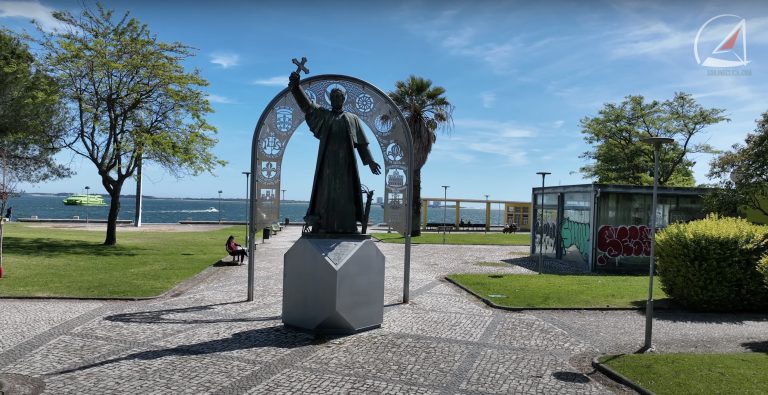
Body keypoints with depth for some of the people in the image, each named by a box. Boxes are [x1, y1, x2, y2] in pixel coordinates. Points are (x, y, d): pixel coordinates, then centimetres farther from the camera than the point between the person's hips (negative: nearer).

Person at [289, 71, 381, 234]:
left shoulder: (352, 118, 17)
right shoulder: (322, 114, 16)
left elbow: (361, 143, 12)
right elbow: (306, 104, 0)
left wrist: (370, 161, 1)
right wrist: (296, 86, -16)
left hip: (346, 161, 1)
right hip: (327, 160, -1)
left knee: (346, 193, -3)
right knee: (325, 190, -6)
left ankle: (347, 226, -4)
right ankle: (321, 226, -7)